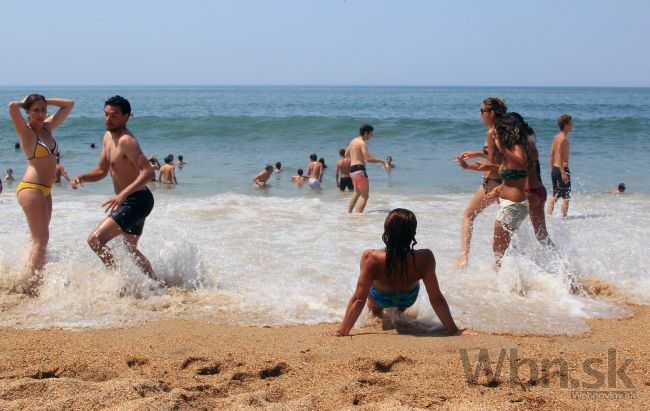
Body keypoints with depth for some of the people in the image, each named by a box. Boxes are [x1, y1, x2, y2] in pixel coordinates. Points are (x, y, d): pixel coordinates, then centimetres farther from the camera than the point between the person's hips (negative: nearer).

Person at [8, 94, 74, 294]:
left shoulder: (47, 127, 13)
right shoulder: (26, 131, -7)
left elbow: (69, 104, 20)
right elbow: (12, 106, -25)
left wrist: (45, 102, 12)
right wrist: (23, 103, -4)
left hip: (45, 190, 8)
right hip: (31, 189, -8)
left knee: (40, 239, 11)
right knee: (41, 239, -11)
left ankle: (33, 282, 17)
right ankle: (34, 284, -12)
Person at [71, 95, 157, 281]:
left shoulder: (126, 140, -20)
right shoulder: (108, 137, 9)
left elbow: (148, 171, -30)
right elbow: (101, 171, 17)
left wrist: (123, 194, -38)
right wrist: (82, 177, -3)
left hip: (136, 201, -10)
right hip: (128, 202, 10)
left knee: (95, 239, -17)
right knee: (131, 249, 23)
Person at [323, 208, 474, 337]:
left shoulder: (371, 258, -42)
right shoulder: (424, 258, -40)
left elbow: (358, 299, -37)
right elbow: (436, 299, -33)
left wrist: (342, 332, -28)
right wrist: (454, 330, -22)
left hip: (380, 299, -1)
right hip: (408, 300, 2)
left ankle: (377, 313, 57)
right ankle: (399, 312, 61)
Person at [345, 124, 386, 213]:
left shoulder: (353, 141, 14)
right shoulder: (362, 143, -12)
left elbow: (346, 154, 25)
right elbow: (368, 159, -21)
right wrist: (380, 161, -8)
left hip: (352, 169, 9)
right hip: (359, 170, -9)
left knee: (357, 193, 27)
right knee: (365, 196, -6)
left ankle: (349, 213, 31)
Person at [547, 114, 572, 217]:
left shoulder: (556, 137, 12)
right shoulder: (563, 138, -14)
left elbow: (551, 155, 15)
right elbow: (559, 156, -21)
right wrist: (563, 173, -23)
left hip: (554, 169, 9)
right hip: (562, 169, -9)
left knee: (555, 195, 16)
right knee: (566, 196, -2)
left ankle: (549, 214, 16)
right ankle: (564, 216, -1)